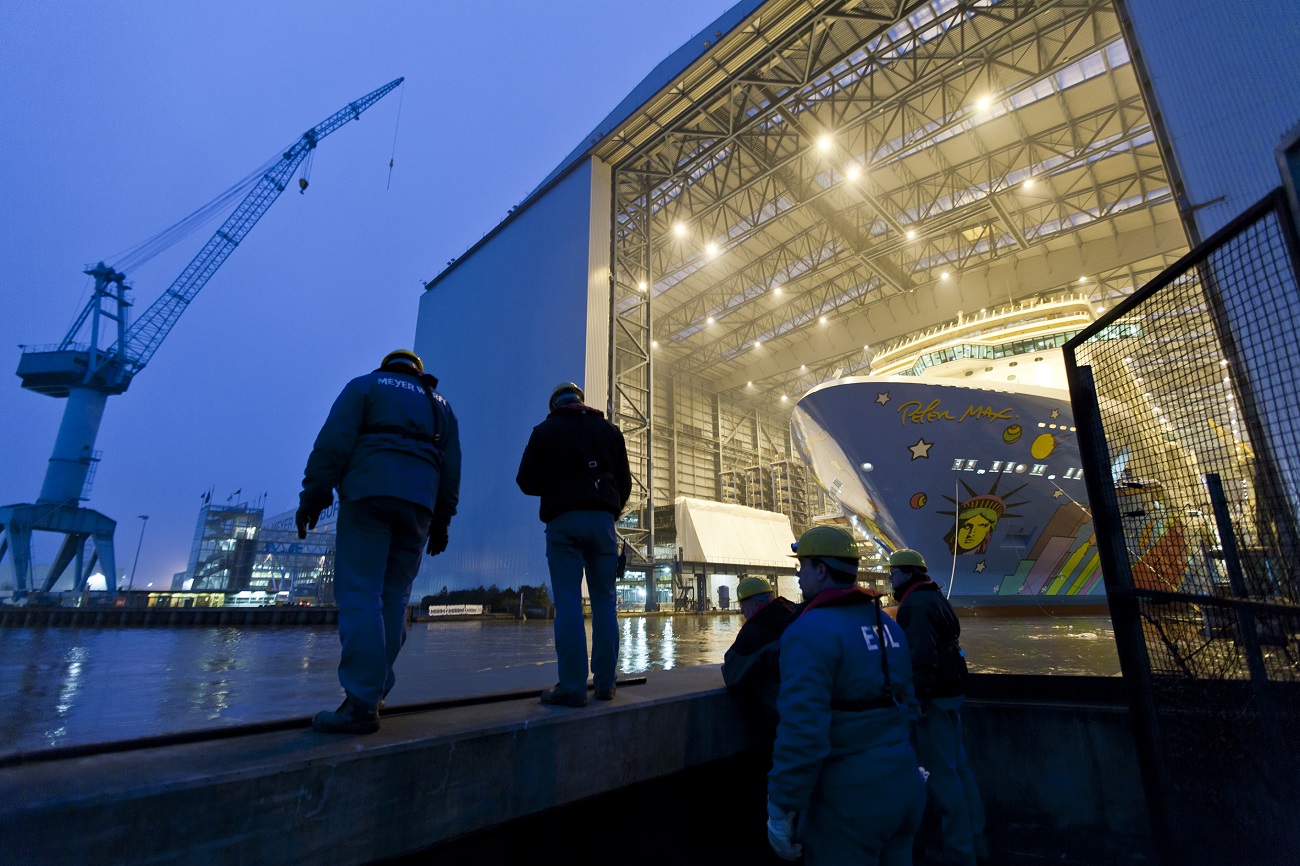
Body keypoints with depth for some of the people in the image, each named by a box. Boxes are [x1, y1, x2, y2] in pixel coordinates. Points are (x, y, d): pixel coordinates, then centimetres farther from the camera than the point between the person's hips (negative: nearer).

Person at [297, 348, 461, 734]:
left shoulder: (365, 385, 15)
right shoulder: (440, 404, 25)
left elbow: (334, 441, -1)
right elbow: (451, 467, 16)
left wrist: (313, 494, -3)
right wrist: (441, 521, 16)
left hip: (368, 495, -4)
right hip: (418, 504, 4)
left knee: (359, 596, -8)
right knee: (393, 598, 8)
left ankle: (362, 703, -14)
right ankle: (375, 690, 10)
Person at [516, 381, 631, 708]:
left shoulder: (545, 430, 6)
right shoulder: (609, 430, 14)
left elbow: (526, 481, 3)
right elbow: (625, 482, 13)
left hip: (562, 521, -2)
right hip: (603, 521, 3)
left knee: (568, 603, -3)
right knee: (604, 601, 7)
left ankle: (572, 687, -4)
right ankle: (605, 682, 10)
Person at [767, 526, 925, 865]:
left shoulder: (810, 631, -21)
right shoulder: (886, 623, 7)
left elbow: (801, 733, -26)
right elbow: (904, 701, 14)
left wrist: (781, 811, -17)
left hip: (849, 799, -8)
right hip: (904, 785, 8)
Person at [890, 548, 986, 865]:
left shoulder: (916, 604, -18)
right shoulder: (935, 598, 14)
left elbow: (922, 656, -25)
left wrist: (918, 699, -21)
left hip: (934, 696, -10)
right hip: (951, 691, 10)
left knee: (940, 773, -1)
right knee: (958, 766, 18)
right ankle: (973, 838, 29)